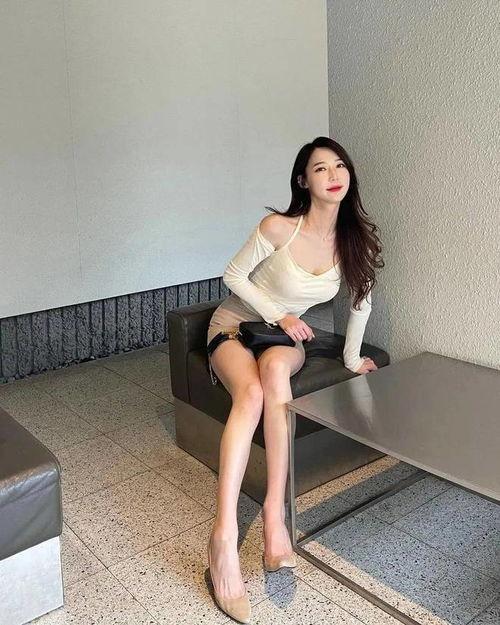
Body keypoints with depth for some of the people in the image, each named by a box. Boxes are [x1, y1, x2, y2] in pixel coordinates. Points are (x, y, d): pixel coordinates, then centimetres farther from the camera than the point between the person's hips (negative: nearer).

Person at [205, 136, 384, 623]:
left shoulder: (355, 238, -8)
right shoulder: (279, 227, -19)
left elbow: (361, 300, 6)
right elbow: (233, 275, -7)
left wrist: (352, 358, 13)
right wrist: (278, 316, -15)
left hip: (286, 335, 2)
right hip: (234, 326, -2)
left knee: (275, 366, -37)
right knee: (252, 392, -36)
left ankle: (273, 511, -36)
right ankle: (224, 536, -39)